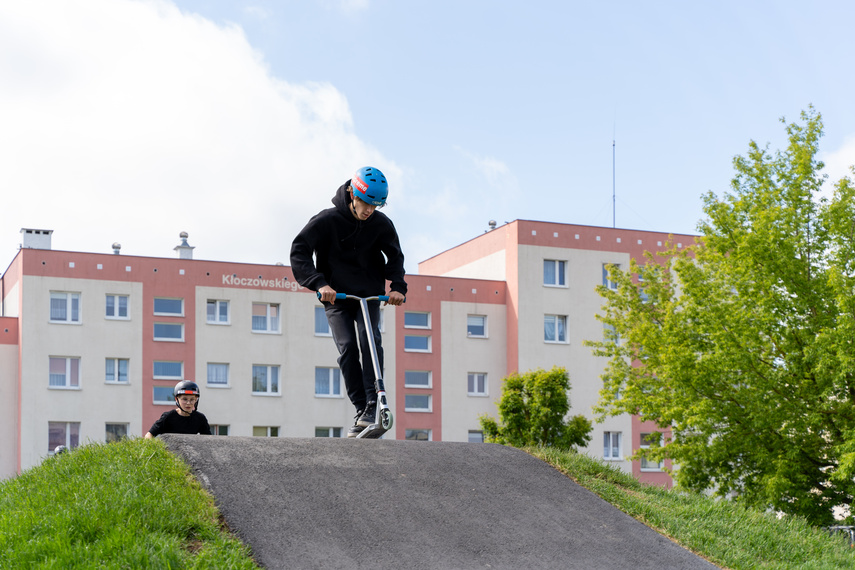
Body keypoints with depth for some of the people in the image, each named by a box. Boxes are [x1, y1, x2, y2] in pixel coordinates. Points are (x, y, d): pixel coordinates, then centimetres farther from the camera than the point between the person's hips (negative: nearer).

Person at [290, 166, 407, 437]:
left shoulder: (381, 224, -7)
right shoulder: (327, 220, -15)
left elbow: (395, 257, 8)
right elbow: (299, 251, -17)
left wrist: (398, 287, -9)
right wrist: (319, 284, -30)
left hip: (370, 295, 2)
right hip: (337, 297, -1)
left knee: (370, 339, -21)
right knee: (347, 349, -16)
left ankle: (373, 405, -20)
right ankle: (361, 410, -9)